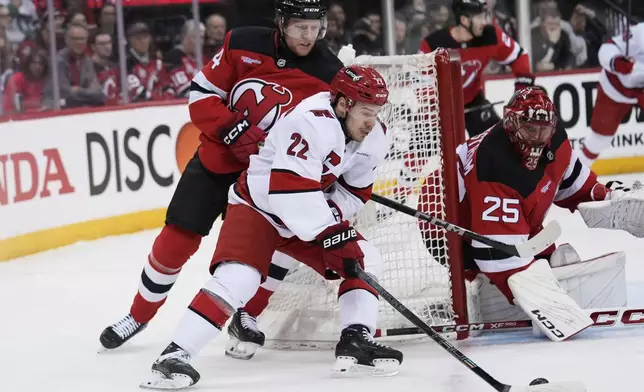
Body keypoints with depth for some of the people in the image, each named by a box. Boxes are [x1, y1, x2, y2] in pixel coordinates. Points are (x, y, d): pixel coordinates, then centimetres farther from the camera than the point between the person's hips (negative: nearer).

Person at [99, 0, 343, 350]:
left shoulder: (330, 74, -12)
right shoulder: (243, 45, -12)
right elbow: (201, 94, -8)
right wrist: (234, 130, -22)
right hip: (216, 158, 1)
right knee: (175, 241, 4)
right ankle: (140, 315, 24)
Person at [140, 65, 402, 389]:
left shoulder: (371, 138, -5)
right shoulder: (312, 122, -31)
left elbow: (355, 191, 7)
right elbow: (289, 186, -38)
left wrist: (333, 217, -11)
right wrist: (328, 232, -36)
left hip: (313, 214, 8)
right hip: (258, 205, -8)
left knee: (365, 261, -3)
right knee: (238, 276, -26)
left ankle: (356, 341, -3)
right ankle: (175, 354, -25)